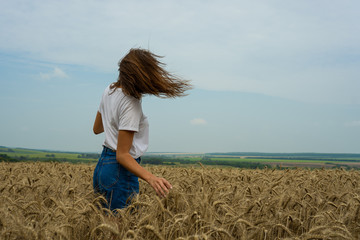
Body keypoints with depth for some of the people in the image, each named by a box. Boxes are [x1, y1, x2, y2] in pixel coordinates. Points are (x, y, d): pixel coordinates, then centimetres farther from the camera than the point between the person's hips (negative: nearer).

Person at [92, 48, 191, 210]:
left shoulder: (110, 90, 5)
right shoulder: (130, 104, -21)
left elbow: (97, 128, 18)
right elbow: (122, 155, -23)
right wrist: (150, 178, -34)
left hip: (102, 164, 9)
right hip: (120, 171, -9)